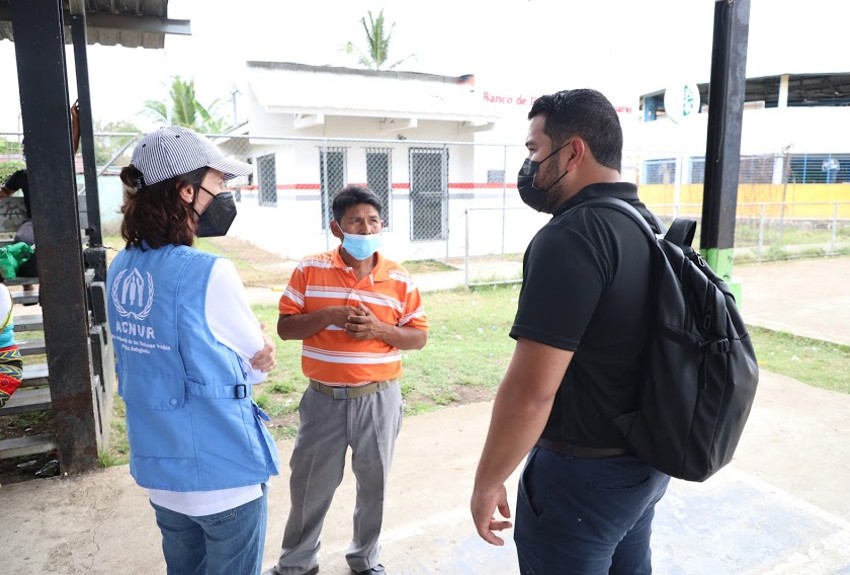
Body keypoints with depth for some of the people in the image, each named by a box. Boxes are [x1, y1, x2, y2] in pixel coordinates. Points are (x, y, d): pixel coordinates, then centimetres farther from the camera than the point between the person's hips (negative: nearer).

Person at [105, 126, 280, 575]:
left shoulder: (120, 269, 0)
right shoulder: (208, 273, -22)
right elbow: (259, 364, -10)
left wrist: (249, 342, -4)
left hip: (158, 470, 7)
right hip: (223, 473, -6)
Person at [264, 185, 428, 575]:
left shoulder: (399, 280, -4)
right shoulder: (309, 270, -4)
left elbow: (419, 337, -1)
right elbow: (285, 327, -4)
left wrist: (380, 329, -19)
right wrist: (329, 315, -21)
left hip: (378, 399, 1)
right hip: (323, 398, 0)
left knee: (373, 483, 16)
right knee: (309, 484, 14)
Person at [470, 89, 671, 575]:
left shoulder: (570, 238, -25)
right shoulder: (648, 225, 4)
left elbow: (531, 390, -28)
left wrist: (487, 483, -15)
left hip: (583, 474, -8)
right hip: (646, 462, 9)